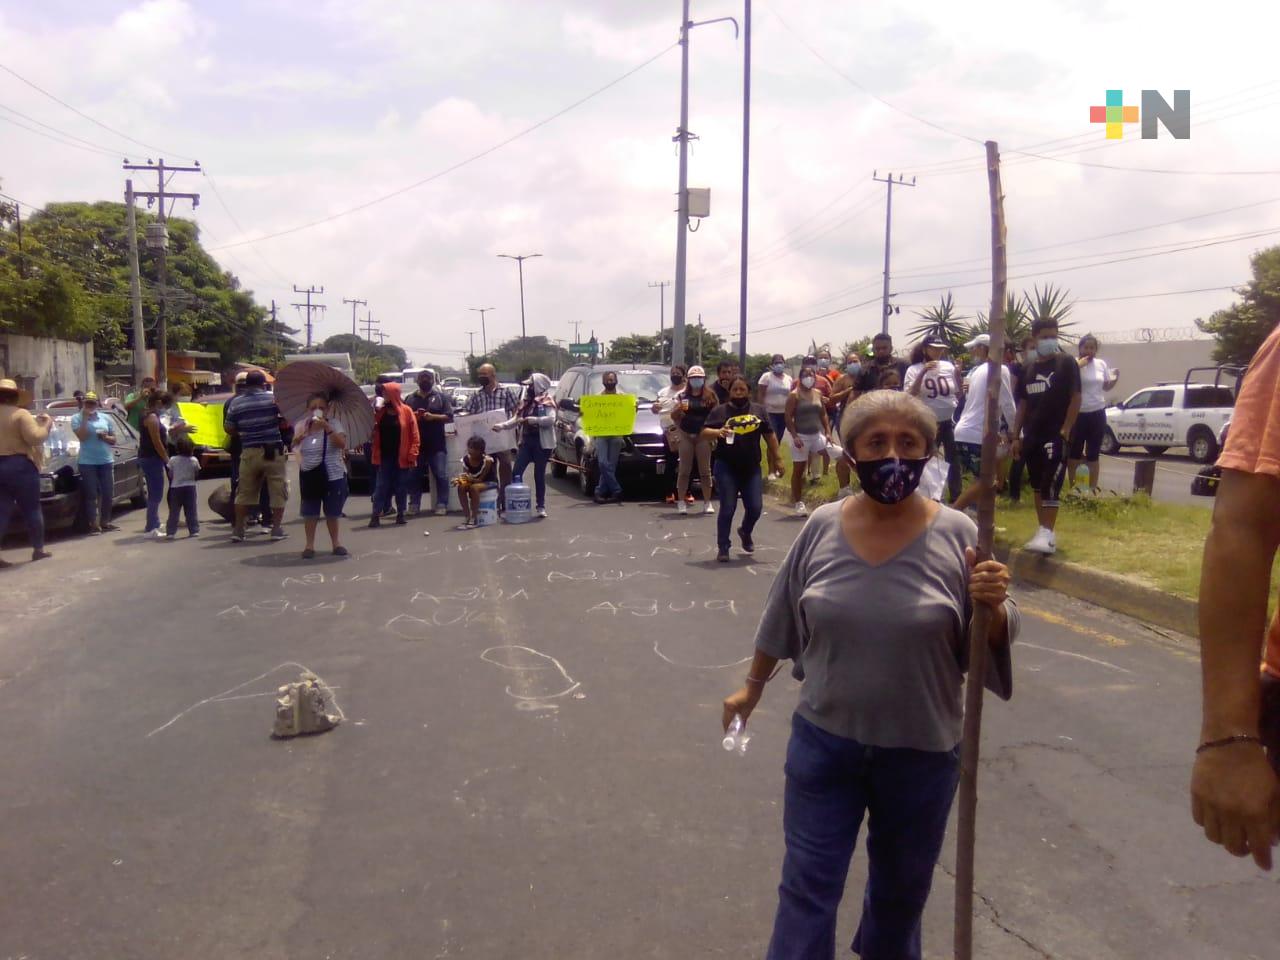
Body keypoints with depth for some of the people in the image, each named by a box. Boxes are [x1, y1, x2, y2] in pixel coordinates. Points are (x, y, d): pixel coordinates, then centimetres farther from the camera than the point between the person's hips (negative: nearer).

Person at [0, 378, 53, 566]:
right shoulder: (20, 414, -10)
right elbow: (35, 438, -19)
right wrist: (46, 425, -3)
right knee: (31, 509, 7)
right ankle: (38, 549, 13)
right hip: (19, 466, -5)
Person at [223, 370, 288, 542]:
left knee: (244, 492, 11)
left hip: (249, 452, 3)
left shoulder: (235, 402, 3)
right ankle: (277, 528, 7)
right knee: (277, 491, 6)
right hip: (273, 451, -3)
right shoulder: (273, 399, -5)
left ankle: (238, 530, 12)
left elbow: (228, 428, 6)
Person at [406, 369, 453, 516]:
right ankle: (414, 505, 10)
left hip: (436, 444, -2)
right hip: (416, 443, 2)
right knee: (414, 475, 3)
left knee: (441, 475, -6)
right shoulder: (411, 398, 15)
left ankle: (442, 505, -1)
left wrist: (433, 417, -14)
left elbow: (449, 417, 0)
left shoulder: (441, 397, 7)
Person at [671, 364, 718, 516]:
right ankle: (681, 502, 6)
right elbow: (673, 416, 9)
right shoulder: (682, 395, 4)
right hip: (686, 435, 1)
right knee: (684, 470, 3)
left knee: (705, 470, 5)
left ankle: (707, 503, 11)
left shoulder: (710, 395, 2)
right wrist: (679, 408, -12)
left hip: (703, 435, 0)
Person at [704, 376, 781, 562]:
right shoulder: (720, 411, 1)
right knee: (728, 508, -4)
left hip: (752, 468, 3)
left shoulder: (759, 410, 8)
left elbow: (770, 436, 13)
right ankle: (723, 548, 7)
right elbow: (704, 432, -3)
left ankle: (745, 532, 35)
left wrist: (776, 459, 10)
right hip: (726, 468, -2)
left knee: (755, 507, 3)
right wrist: (718, 432, -24)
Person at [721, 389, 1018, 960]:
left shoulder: (957, 536, -12)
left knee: (901, 887, 22)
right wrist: (753, 688, 15)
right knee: (808, 887, 8)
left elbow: (993, 641, -6)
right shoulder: (822, 527, -7)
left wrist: (992, 606, -28)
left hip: (921, 751, 0)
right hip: (824, 741, 0)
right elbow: (785, 618, 6)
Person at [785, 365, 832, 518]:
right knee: (798, 470, 3)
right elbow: (788, 418, -11)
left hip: (817, 434, 5)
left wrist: (828, 432, 2)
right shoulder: (794, 395, -7)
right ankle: (798, 503, 11)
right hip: (801, 436, -5)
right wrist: (794, 436, -18)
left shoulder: (818, 393, 9)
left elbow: (823, 414, 13)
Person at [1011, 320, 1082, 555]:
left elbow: (1076, 398, -7)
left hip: (1056, 435, -6)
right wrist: (1016, 436, 11)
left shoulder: (1066, 363, -2)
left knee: (1050, 486, -12)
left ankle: (1047, 536, -12)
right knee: (1037, 486, 10)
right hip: (1032, 436, 6)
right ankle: (1043, 532, 18)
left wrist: (1065, 430, -14)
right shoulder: (1029, 370, 14)